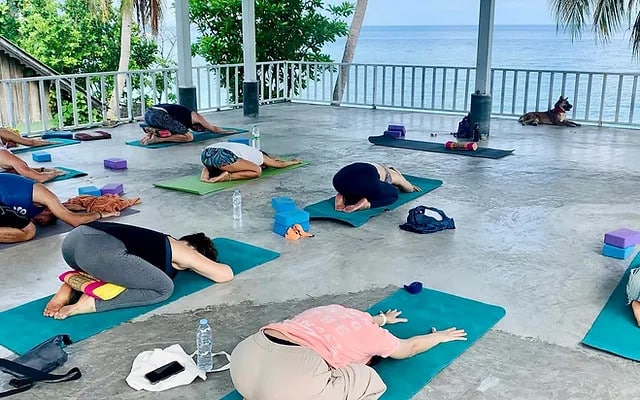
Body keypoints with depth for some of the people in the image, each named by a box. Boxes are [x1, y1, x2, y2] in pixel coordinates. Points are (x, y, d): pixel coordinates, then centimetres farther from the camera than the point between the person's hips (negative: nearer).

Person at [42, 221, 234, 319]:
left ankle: (71, 288, 10)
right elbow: (226, 274, 18)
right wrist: (205, 265, 38)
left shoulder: (163, 242, 32)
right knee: (164, 288, 1)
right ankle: (90, 303, -9)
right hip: (99, 249, -9)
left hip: (73, 237, 9)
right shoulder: (181, 251, 13)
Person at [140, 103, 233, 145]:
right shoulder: (196, 117, 16)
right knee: (189, 137, -2)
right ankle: (158, 139, -14)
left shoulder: (186, 113, 34)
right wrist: (226, 131, 46)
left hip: (147, 113, 9)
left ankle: (149, 134, 8)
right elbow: (214, 129, 30)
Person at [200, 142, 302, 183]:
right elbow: (280, 164, 37)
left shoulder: (251, 151, 39)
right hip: (223, 155, -8)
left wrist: (270, 159, 79)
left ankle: (206, 173, 9)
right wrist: (293, 161, 55)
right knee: (257, 171, 6)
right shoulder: (260, 156, 21)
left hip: (205, 153, 8)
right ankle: (227, 176, -13)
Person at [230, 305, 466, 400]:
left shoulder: (334, 311, 34)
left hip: (243, 356, 8)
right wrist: (441, 336, 61)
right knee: (367, 381, 15)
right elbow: (411, 346, 42)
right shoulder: (371, 334, 20)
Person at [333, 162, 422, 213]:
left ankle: (343, 197, 6)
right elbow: (410, 189, 55)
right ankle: (366, 204, -6)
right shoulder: (394, 175, 34)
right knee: (393, 194, 23)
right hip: (364, 180, -6)